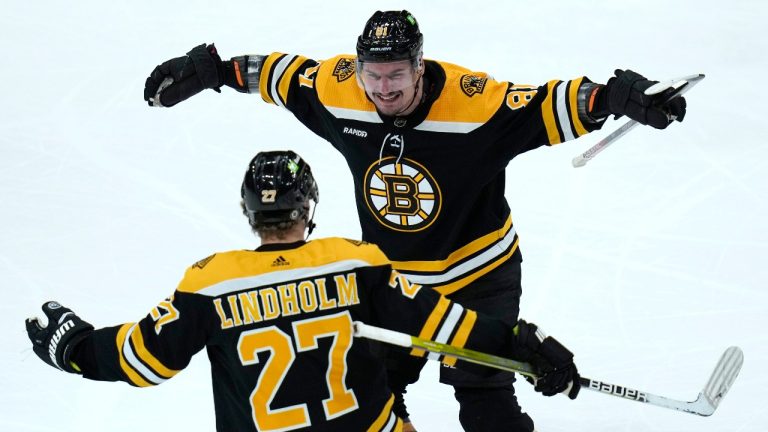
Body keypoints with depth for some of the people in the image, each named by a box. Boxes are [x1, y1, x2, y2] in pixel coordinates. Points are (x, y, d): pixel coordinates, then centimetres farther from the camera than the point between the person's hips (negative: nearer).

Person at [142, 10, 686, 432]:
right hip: (390, 279, 5)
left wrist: (616, 96, -42)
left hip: (478, 274, -4)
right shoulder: (337, 90, -14)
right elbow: (281, 73, 3)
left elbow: (547, 107, -27)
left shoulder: (471, 100, -27)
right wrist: (207, 70, 7)